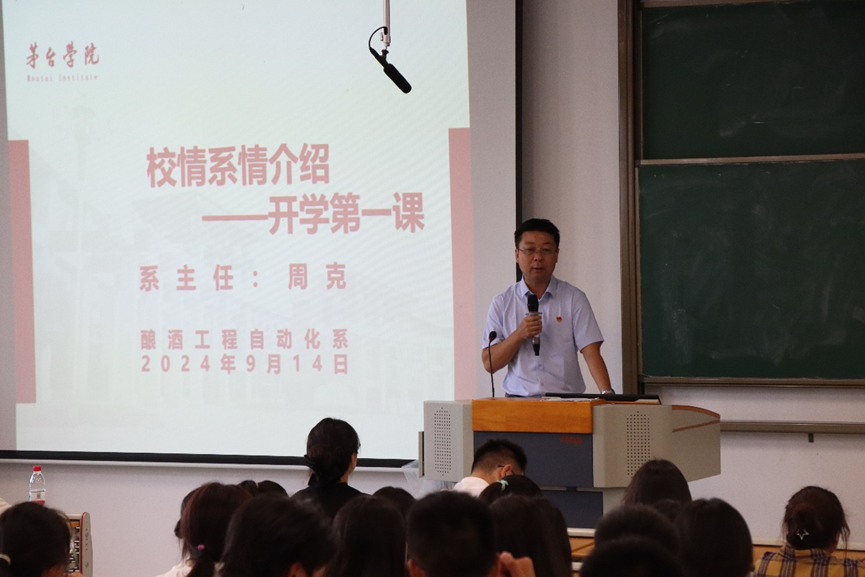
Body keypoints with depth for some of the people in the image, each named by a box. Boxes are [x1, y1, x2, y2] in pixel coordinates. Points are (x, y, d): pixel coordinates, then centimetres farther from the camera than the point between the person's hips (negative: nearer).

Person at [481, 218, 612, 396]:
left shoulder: (574, 299, 8)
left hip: (567, 400, 0)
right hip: (519, 400, 0)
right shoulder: (502, 304, 11)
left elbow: (591, 353, -2)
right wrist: (519, 335, -9)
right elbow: (489, 364, 6)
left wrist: (607, 394, -18)